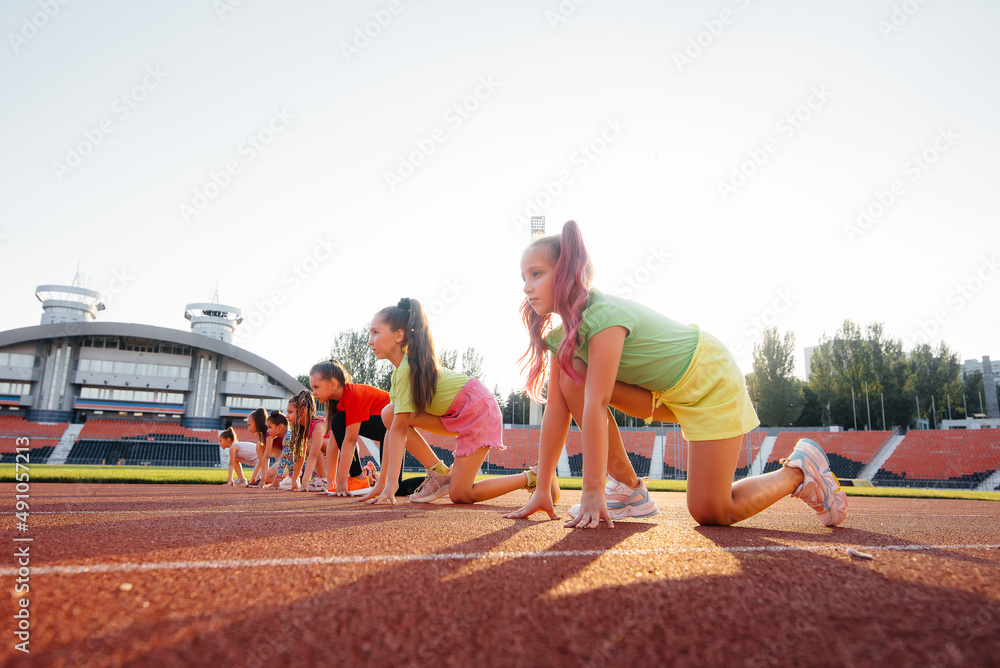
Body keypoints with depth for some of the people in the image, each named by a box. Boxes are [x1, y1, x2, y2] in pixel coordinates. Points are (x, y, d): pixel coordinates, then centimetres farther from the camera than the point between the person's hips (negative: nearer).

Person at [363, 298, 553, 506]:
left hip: (478, 410, -9)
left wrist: (391, 486, -23)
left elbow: (399, 429, -24)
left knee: (460, 495, -9)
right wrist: (381, 482, 2)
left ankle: (531, 477, 3)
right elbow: (393, 427, 4)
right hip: (458, 416, 9)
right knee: (388, 413, -4)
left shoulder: (407, 369, -21)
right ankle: (440, 474, 2)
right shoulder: (399, 369, 6)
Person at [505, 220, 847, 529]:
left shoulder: (604, 315, -31)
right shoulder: (560, 334, -5)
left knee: (710, 512, -9)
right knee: (573, 380, -16)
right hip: (664, 391, 7)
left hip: (710, 378, -7)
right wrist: (541, 491, -9)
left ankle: (799, 470, 17)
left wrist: (592, 492, -33)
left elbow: (595, 406, -34)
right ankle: (629, 489, -4)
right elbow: (556, 409, -7)